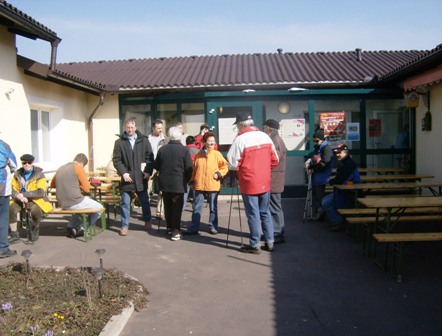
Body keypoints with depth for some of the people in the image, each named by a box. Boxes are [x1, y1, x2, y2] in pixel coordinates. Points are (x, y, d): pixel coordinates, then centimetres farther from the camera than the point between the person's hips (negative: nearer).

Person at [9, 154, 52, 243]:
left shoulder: (39, 174, -4)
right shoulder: (17, 174, 8)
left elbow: (41, 192, -15)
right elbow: (12, 190, 1)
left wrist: (23, 194, -20)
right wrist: (19, 197, -21)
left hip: (36, 200, -3)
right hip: (20, 200, 3)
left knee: (36, 210, -36)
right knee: (9, 207, -27)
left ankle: (35, 229, -2)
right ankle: (14, 234, -9)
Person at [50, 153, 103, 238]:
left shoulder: (60, 168, 12)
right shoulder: (78, 167, -8)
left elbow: (52, 185, 26)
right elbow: (87, 189, -10)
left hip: (62, 204, 8)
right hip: (74, 202, -8)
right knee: (99, 208, 14)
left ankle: (71, 227, 23)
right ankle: (82, 228, 15)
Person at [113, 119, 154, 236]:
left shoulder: (144, 140, 2)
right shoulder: (119, 142, 0)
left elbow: (150, 157, 3)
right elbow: (116, 160, -1)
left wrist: (148, 171, -8)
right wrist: (123, 173, -12)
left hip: (141, 177, 1)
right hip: (127, 177, -1)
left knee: (144, 201, 13)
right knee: (125, 203, 5)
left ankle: (147, 221, 32)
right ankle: (124, 225, 15)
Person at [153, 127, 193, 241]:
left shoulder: (162, 149, -2)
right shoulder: (184, 150, -11)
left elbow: (156, 165, 5)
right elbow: (189, 168, -11)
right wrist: (187, 180, 6)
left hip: (164, 182, 4)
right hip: (178, 183, -3)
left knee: (168, 206, 16)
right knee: (177, 207, 2)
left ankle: (169, 227, 25)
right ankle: (175, 231, -3)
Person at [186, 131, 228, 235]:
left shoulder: (217, 154, -2)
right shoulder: (198, 154, 4)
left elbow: (225, 166, 2)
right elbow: (194, 168, 11)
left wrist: (219, 173, -12)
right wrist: (192, 181, 8)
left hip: (213, 186, -1)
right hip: (199, 185, 2)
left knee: (213, 208, 9)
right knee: (197, 208, 6)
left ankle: (213, 227, 21)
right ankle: (194, 228, 13)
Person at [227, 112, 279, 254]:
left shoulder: (240, 139, -15)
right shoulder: (265, 136, 5)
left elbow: (232, 163, -14)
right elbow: (274, 159, 8)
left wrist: (238, 167, 7)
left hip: (249, 183, -6)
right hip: (264, 182, 6)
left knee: (253, 214, 2)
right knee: (265, 212, 16)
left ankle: (255, 245, 9)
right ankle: (269, 242, 22)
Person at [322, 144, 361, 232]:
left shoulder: (349, 164, -19)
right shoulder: (344, 163, 15)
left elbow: (339, 180, -22)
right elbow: (339, 179, 17)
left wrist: (331, 181, -4)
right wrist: (333, 181, -2)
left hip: (349, 194, -11)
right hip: (343, 191, 11)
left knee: (326, 203, -14)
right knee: (325, 200, 12)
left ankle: (338, 223, -5)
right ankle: (336, 221, 14)